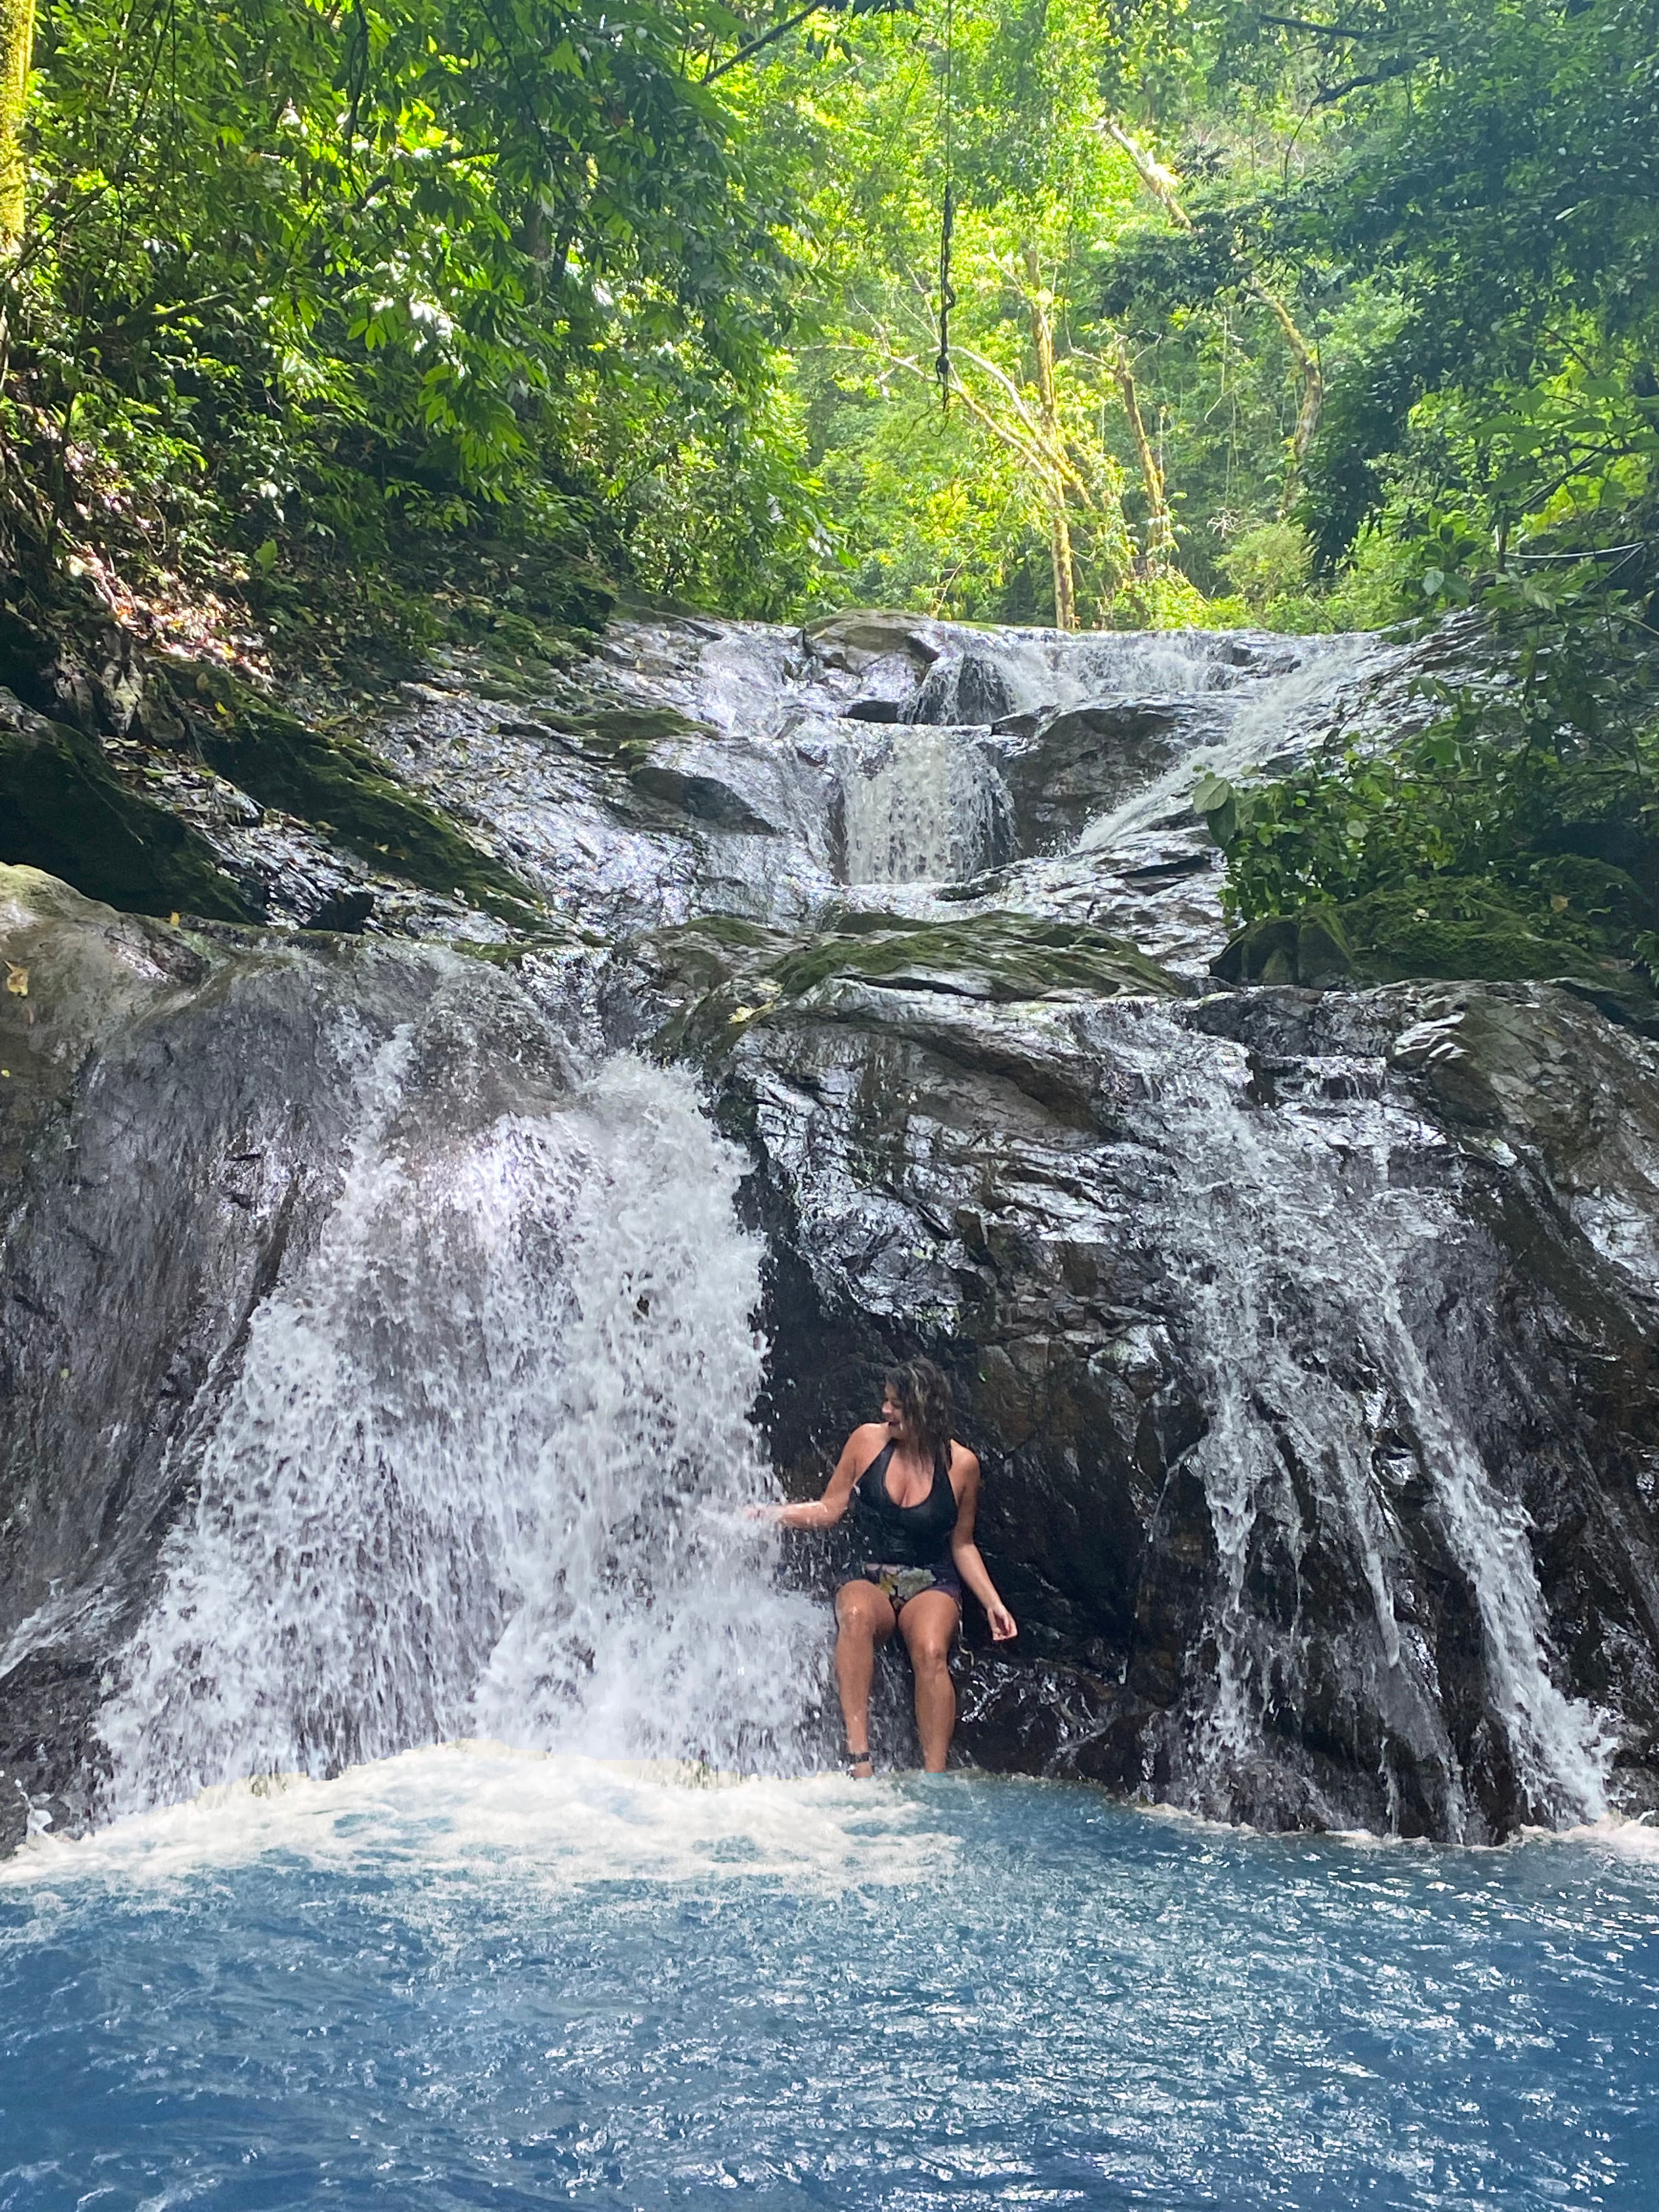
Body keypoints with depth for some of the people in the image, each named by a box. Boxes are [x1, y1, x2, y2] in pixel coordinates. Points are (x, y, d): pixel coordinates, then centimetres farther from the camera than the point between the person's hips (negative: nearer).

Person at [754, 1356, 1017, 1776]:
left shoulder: (961, 1465, -1)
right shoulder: (867, 1441, 0)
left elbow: (962, 1544, 10)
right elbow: (829, 1511, 7)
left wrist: (993, 1603, 1)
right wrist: (768, 1513, -6)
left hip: (931, 1586, 0)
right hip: (870, 1583, 0)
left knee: (931, 1650, -34)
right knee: (854, 1613, -37)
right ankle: (859, 1757, -40)